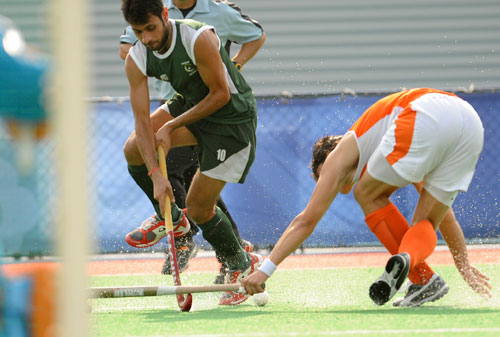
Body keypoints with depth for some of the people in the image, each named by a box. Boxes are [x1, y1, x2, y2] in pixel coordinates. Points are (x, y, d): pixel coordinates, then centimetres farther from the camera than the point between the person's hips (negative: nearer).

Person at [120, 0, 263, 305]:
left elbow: (220, 95, -22)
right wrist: (156, 174, -27)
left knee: (199, 208, -6)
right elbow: (142, 121, -16)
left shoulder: (199, 38, -32)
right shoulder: (137, 60, -14)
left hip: (233, 117, -7)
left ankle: (241, 265, 19)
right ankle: (170, 216, 17)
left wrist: (172, 126, -17)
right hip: (190, 105, 7)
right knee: (134, 150, -7)